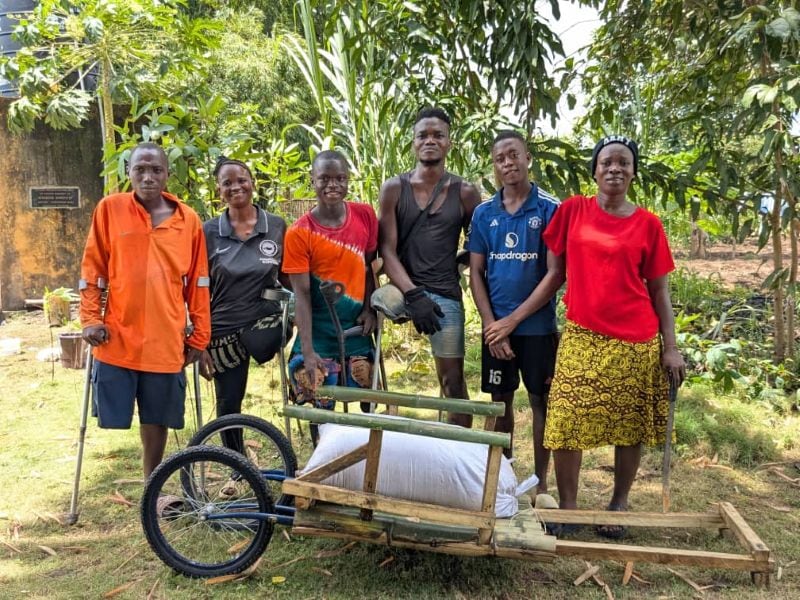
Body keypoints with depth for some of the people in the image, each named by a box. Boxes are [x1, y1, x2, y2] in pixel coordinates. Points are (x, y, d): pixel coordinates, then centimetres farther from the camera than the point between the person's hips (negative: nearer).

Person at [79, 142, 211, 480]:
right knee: (112, 416, 4)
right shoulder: (109, 209, 1)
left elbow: (198, 283, 7)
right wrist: (90, 318, -3)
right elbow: (92, 269, 4)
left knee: (157, 420, 10)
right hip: (118, 338, -1)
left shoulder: (188, 220, 3)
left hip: (166, 341, 1)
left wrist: (199, 335, 7)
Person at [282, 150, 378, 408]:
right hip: (318, 334, -3)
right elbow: (301, 295, -12)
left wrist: (369, 308, -3)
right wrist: (307, 351, -17)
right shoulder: (299, 233, -11)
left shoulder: (365, 215, -1)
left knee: (368, 403, 7)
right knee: (321, 412, 2)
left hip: (356, 330, 3)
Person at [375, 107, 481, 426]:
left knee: (452, 380, 1)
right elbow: (387, 250, -4)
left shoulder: (465, 193, 4)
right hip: (403, 287, 0)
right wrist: (412, 293, -15)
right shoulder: (394, 188, 3)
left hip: (446, 294, 0)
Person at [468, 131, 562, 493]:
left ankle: (540, 482, 20)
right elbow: (476, 273, 4)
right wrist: (491, 326, -7)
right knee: (500, 401, 11)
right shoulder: (484, 213, 4)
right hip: (495, 326, 3)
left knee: (540, 401, 7)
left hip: (538, 326, -3)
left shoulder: (550, 209, -6)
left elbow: (555, 274, -10)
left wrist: (512, 320, -12)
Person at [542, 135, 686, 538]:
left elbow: (659, 291, 6)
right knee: (566, 424, -4)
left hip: (636, 342, 0)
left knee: (629, 428, 6)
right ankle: (567, 507, 11)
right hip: (582, 337, 0)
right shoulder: (572, 210, 4)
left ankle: (619, 505, 23)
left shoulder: (647, 224, 3)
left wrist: (670, 347, 1)